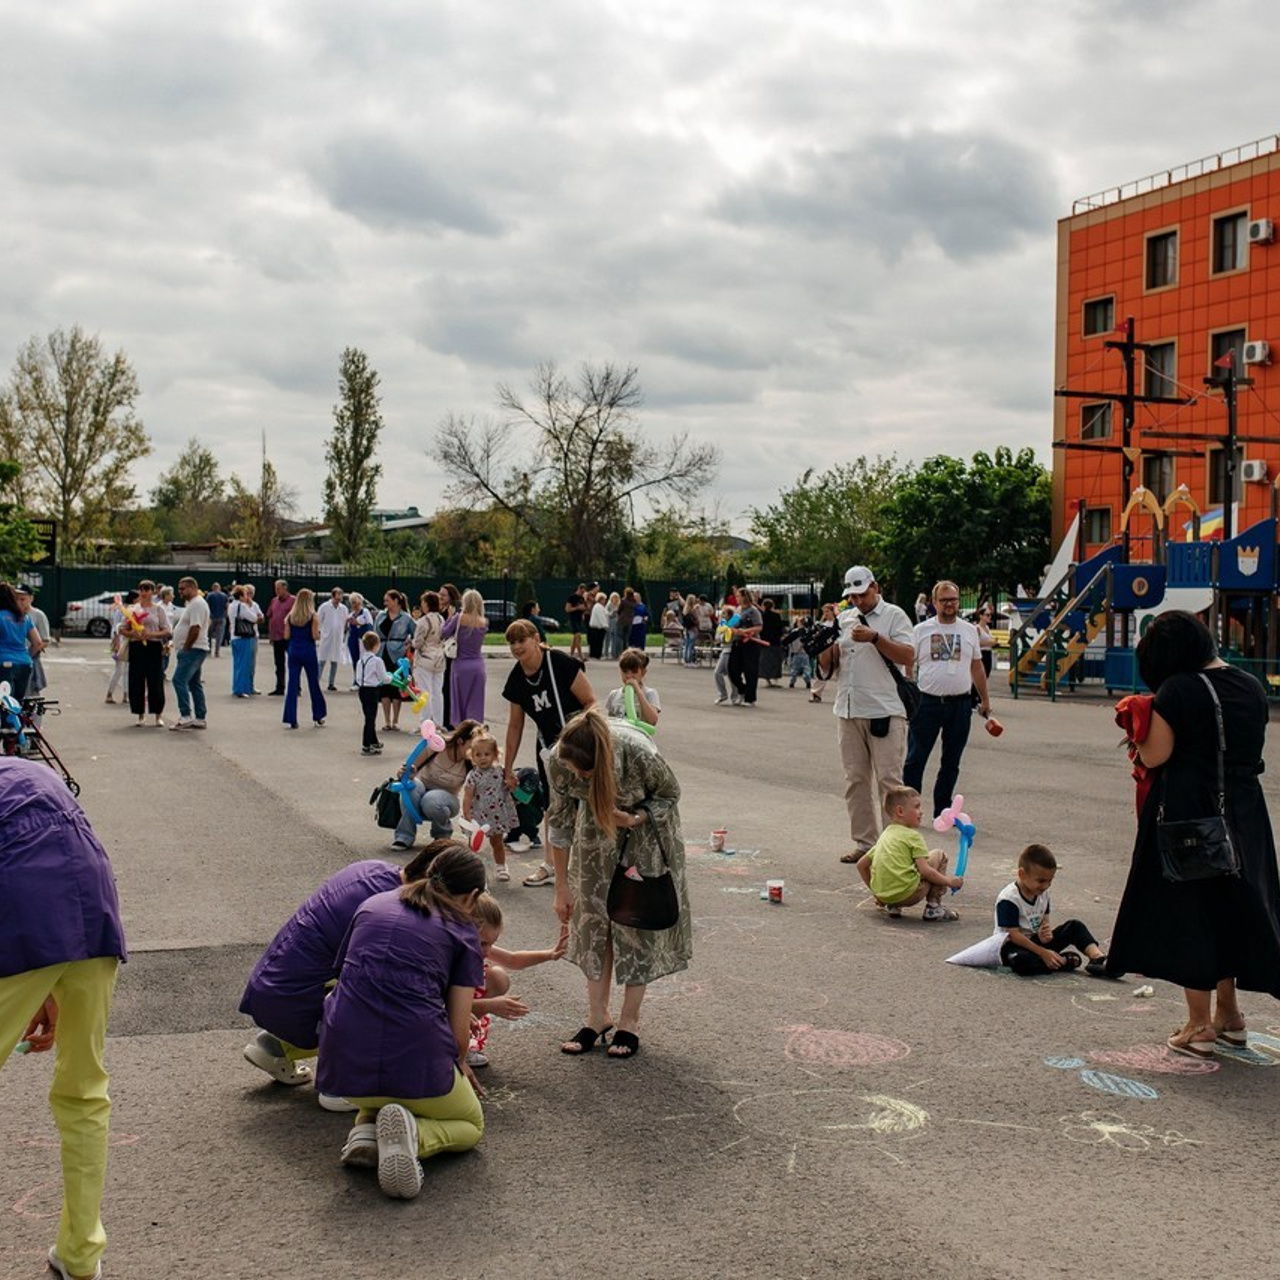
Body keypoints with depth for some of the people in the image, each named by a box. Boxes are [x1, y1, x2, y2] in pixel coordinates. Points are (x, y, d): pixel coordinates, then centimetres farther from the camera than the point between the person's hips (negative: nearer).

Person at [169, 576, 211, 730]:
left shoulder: (197, 604, -15)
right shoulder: (193, 603, 20)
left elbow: (195, 629, -22)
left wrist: (185, 648, -17)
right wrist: (183, 647, 18)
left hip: (193, 649, -11)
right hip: (194, 650, 11)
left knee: (179, 680, -15)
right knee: (195, 684, 11)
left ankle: (185, 716, -18)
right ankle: (200, 719, 13)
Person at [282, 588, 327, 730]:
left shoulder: (290, 616, 2)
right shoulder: (313, 617, -8)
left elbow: (286, 636, 0)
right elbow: (315, 636, -14)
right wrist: (318, 632, 7)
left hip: (294, 651, 3)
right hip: (308, 652, -3)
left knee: (292, 685, 4)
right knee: (314, 684, 10)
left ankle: (290, 720, 1)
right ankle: (318, 718, 19)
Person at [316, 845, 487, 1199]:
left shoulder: (371, 905, 18)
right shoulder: (461, 931, 8)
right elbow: (459, 1028, 3)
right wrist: (459, 1066, 28)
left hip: (345, 1066, 4)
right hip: (416, 1061, -4)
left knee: (378, 1097, 39)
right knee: (471, 1125, 26)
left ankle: (366, 1129, 4)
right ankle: (412, 1133, -8)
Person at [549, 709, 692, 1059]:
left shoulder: (640, 754, -39)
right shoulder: (559, 760, -29)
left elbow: (670, 793, -15)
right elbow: (560, 821, -14)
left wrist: (633, 819, -32)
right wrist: (562, 887, -8)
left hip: (644, 823, -3)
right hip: (596, 824, 3)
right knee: (592, 913, 1)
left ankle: (630, 1020, 10)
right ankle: (598, 1015, 13)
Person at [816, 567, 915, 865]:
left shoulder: (894, 616, 1)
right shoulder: (843, 619, 15)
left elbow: (907, 655, -11)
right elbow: (826, 666, 14)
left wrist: (875, 637, -21)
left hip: (884, 711, -5)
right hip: (849, 711, 5)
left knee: (889, 780, -5)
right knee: (856, 781, 7)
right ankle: (864, 843, 14)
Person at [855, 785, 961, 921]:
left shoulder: (884, 835, 21)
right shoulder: (913, 836, -1)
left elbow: (861, 865, 23)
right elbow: (925, 871, -9)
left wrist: (876, 891, 31)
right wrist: (949, 881, 5)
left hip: (882, 894, 7)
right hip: (907, 894, -7)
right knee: (938, 855, 11)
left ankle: (892, 907, 15)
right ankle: (934, 906, 8)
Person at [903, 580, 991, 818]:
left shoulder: (969, 630, 9)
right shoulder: (921, 630, 1)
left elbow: (977, 667, 16)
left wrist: (985, 699, 17)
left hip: (960, 704, 3)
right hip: (927, 702, -3)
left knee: (951, 763, 10)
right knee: (915, 759, -1)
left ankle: (942, 811, 20)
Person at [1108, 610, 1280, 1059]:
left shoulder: (1178, 690, -16)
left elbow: (1154, 756, -15)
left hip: (1188, 814, -6)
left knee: (1189, 911, 4)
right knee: (1230, 904, 19)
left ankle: (1200, 1026, 8)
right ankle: (1229, 1014, 30)